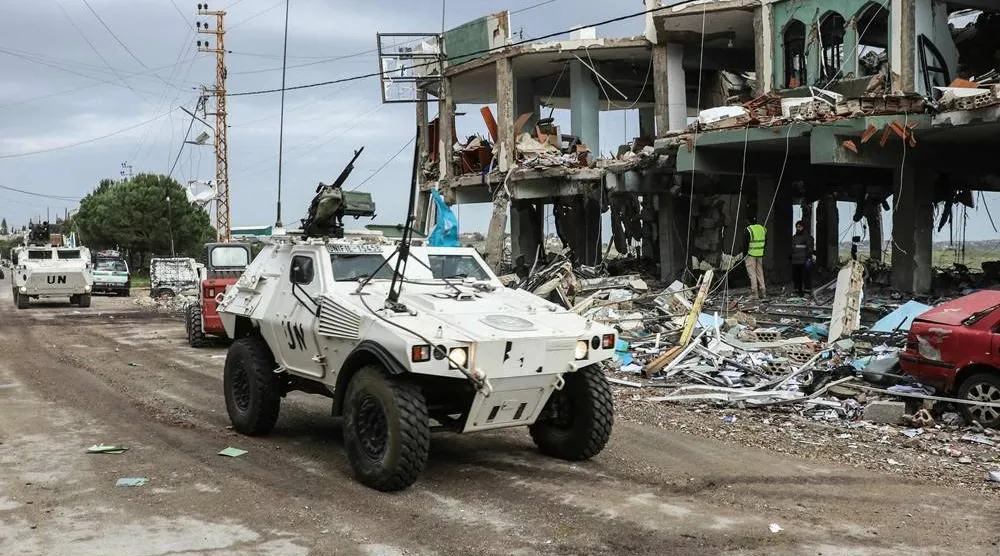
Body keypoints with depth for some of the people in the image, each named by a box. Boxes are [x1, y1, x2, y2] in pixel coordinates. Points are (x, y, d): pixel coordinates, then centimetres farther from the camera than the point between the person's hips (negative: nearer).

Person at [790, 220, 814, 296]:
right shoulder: (794, 237, 21)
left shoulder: (808, 237, 0)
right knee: (796, 277, 8)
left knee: (806, 277, -8)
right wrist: (790, 258, 22)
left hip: (804, 261, -6)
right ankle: (798, 290, 14)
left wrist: (809, 258, -17)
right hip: (795, 262, 7)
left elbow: (810, 249, -7)